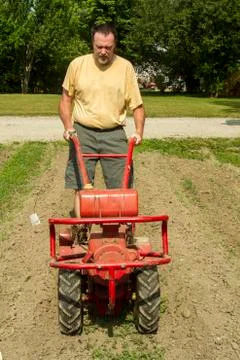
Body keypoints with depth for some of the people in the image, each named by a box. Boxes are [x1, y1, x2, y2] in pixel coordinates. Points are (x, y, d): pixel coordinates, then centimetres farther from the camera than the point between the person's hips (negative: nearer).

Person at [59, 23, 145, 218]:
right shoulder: (77, 64, -1)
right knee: (81, 186, 1)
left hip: (114, 134, 0)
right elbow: (66, 99, 8)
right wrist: (68, 126, -4)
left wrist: (139, 131, -11)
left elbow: (137, 105, 1)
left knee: (121, 186, 2)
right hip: (83, 133, 0)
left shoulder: (125, 67, -2)